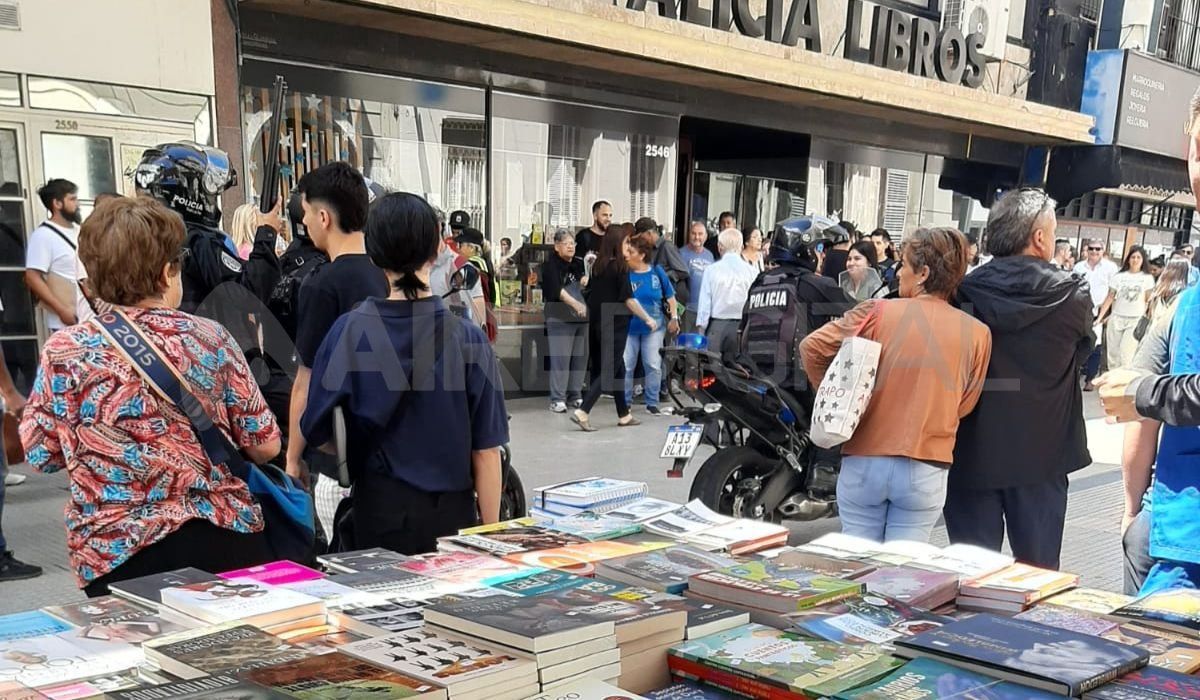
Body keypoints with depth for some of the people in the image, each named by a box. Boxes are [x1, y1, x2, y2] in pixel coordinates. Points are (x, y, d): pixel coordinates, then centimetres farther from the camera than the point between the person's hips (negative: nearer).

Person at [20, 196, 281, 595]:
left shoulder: (64, 352, -6)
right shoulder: (210, 338, -3)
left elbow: (40, 455, 1)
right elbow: (264, 446, 1)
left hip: (117, 552, -1)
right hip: (227, 540, 1)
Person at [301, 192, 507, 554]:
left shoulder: (349, 331, -8)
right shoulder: (467, 338, -10)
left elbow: (318, 431, -2)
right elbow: (486, 451, -7)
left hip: (381, 513, 1)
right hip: (452, 514, -1)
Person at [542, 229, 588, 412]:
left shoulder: (579, 263, 14)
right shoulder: (551, 265, -5)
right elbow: (557, 290, -18)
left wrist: (588, 278, -1)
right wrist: (576, 304, -32)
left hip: (582, 318, 6)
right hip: (559, 319, -6)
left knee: (580, 358, 7)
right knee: (560, 359, -9)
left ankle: (575, 396, 17)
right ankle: (557, 399, -5)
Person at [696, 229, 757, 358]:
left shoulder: (712, 270, -5)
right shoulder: (751, 272, -4)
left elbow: (704, 302, -3)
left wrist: (701, 327, 4)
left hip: (716, 324, -1)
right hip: (741, 326, 1)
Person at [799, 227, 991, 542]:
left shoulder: (878, 313, -7)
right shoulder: (977, 334, -4)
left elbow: (812, 346, -7)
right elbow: (964, 406, 2)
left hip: (864, 461, 0)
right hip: (926, 470, 1)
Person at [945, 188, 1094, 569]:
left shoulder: (964, 292, -10)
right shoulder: (1073, 295, -8)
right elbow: (1082, 352, 9)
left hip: (973, 451, 0)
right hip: (1042, 452, 0)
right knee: (1038, 568, 13)